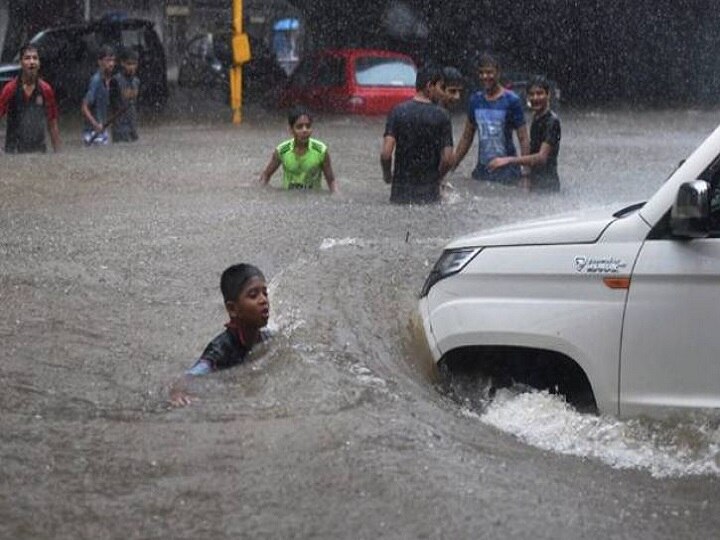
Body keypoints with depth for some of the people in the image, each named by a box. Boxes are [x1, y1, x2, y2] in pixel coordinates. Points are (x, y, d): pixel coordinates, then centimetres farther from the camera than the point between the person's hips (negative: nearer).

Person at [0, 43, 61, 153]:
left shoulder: (46, 90, 3)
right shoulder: (10, 89, -4)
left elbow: (52, 126, 8)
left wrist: (57, 153, 6)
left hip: (39, 151, 2)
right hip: (14, 151, -2)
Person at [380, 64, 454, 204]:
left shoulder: (398, 111, -3)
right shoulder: (441, 116, -6)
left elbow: (386, 153, -11)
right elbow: (447, 159, -9)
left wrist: (387, 175, 8)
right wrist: (437, 177, 11)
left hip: (401, 191, 1)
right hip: (429, 193, -1)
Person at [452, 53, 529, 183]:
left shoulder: (511, 100, -5)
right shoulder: (475, 100, 10)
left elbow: (523, 138, -7)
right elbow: (466, 137, 16)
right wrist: (451, 166, 11)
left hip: (506, 172, -5)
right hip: (481, 170, 5)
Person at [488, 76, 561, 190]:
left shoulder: (552, 121, -16)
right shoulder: (536, 118, 12)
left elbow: (542, 157, -24)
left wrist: (509, 160, -31)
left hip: (547, 185, -9)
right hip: (535, 183, 9)